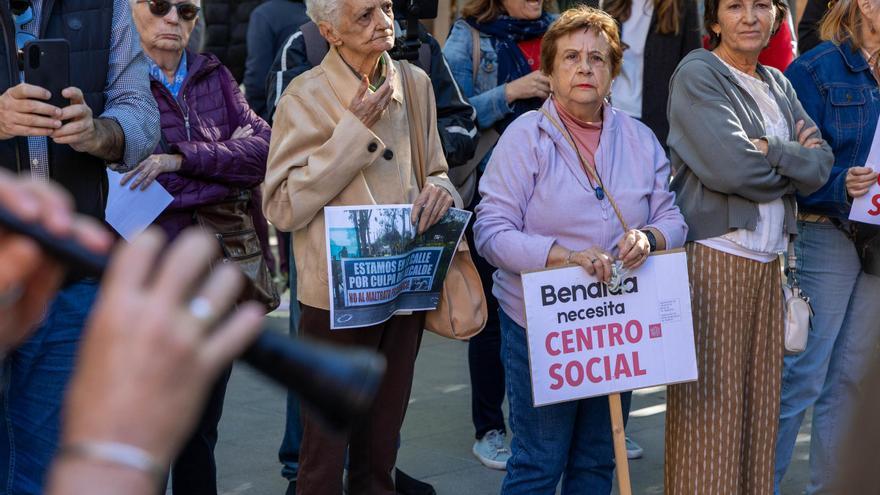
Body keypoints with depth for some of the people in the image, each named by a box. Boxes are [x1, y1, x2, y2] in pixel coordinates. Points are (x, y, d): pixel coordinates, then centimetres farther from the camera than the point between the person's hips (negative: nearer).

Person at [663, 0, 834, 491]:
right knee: (710, 405, -4)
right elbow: (730, 168, -17)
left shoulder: (778, 84, 16)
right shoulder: (697, 74, -5)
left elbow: (821, 166, 6)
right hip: (714, 257, -7)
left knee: (759, 401, 9)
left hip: (768, 261, 7)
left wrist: (772, 151, -12)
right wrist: (796, 159, -2)